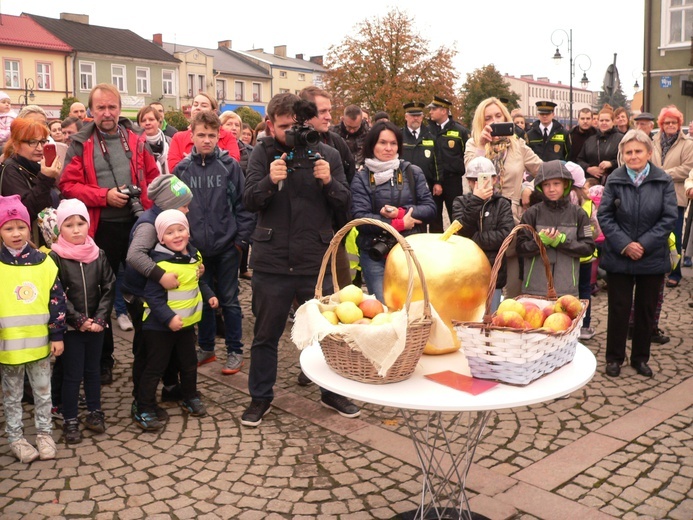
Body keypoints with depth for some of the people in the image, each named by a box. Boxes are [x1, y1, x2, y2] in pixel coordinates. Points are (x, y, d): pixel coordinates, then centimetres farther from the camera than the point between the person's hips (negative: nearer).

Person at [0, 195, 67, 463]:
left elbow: (57, 300, 0)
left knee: (43, 392, 15)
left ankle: (44, 433, 31)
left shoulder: (44, 262, -4)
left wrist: (57, 335, -1)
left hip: (39, 343, 2)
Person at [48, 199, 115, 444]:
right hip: (71, 327, -3)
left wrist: (99, 319, -11)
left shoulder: (99, 255, 1)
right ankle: (70, 420, 19)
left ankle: (94, 412, 31)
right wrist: (79, 320, -16)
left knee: (93, 370, 16)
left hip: (96, 325, 3)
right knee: (72, 374, 5)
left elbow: (108, 289, 0)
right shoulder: (55, 257, -10)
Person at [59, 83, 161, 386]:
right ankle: (103, 359, 24)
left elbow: (153, 177, 10)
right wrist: (104, 195, -16)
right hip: (101, 228, -1)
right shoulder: (81, 144, -2)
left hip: (137, 224, 2)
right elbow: (68, 186, -6)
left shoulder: (135, 140, 5)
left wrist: (149, 207, -4)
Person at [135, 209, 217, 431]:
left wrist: (209, 295, 7)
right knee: (154, 368, 2)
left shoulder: (194, 255, 2)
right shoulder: (161, 263, -23)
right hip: (160, 326, -7)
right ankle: (144, 411, 13)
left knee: (189, 364, 20)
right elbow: (152, 296, -24)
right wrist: (168, 318, -31)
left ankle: (190, 398, 40)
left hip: (187, 322, 7)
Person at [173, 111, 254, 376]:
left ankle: (235, 351, 17)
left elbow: (243, 204, -4)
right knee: (203, 299, 14)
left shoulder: (230, 166, -4)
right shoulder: (182, 169, 2)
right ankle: (206, 347, 28)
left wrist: (242, 239, -8)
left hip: (226, 247, -2)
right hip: (196, 247, 3)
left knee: (229, 300, 6)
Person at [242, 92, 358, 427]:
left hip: (316, 260, 1)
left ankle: (333, 392, 31)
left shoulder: (327, 155, 3)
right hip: (271, 260, 0)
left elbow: (345, 206, 1)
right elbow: (249, 201, -6)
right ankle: (260, 397, 28)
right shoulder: (263, 154, 2)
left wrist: (329, 182, -18)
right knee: (266, 334, 11)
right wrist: (270, 180, -24)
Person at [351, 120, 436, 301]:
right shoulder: (361, 178, 1)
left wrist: (400, 213, -13)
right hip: (376, 254, -2)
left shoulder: (413, 172, 7)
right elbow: (360, 217, -9)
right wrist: (399, 223, -12)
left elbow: (430, 208, 2)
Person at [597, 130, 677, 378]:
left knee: (646, 309, 12)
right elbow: (604, 216, -6)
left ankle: (640, 357, 27)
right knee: (619, 308, 6)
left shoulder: (663, 181, -3)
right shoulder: (614, 180, -4)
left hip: (652, 258, 1)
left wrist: (644, 244, -14)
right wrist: (624, 244, -15)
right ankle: (614, 357, 19)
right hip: (619, 257, -1)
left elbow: (669, 218, -6)